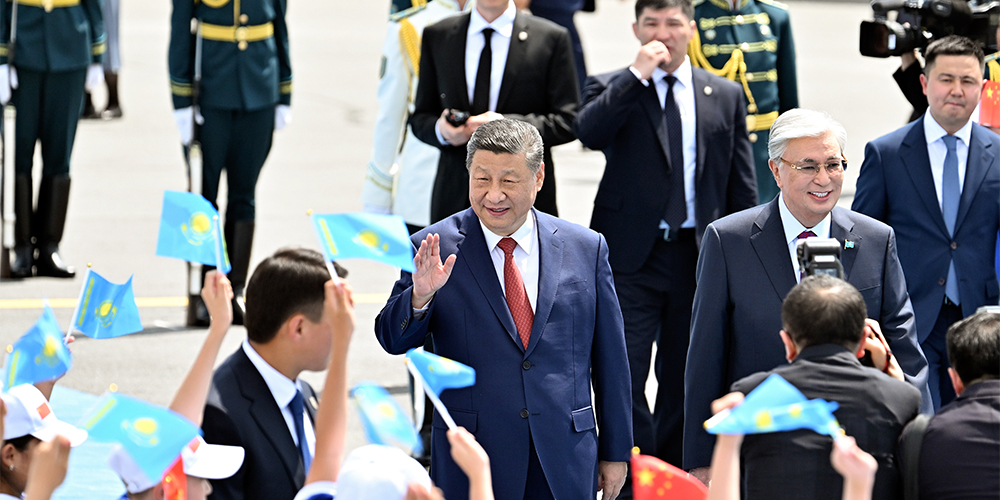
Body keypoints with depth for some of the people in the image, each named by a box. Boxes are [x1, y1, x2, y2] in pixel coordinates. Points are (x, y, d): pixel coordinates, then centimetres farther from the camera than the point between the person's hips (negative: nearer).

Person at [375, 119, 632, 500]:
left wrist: (615, 453, 10)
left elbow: (609, 358, 8)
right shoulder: (435, 247, -1)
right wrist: (420, 296, -25)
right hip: (470, 464, -1)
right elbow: (393, 340, -4)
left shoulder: (586, 249, 4)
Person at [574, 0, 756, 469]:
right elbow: (588, 132, -19)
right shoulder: (611, 88, 4)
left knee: (685, 379, 10)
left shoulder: (725, 95, 10)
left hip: (699, 257, 2)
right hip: (632, 257, -2)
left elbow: (742, 186, 11)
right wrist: (638, 74, -19)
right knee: (623, 374, -8)